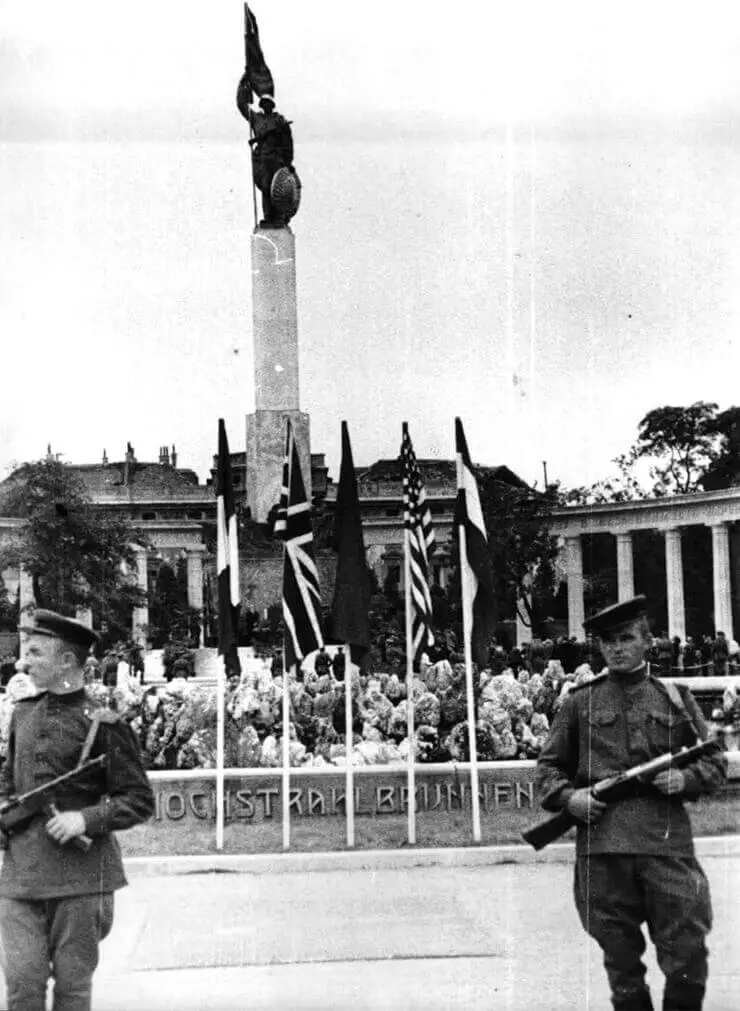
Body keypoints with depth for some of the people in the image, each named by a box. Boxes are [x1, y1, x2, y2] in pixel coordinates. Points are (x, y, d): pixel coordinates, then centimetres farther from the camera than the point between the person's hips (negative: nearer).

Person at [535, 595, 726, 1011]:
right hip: (602, 842, 0)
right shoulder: (581, 702, 10)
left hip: (668, 839, 0)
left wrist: (685, 778, -6)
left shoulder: (676, 697, 12)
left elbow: (716, 762, 14)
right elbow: (549, 765, 14)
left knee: (687, 953, -2)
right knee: (620, 956, 9)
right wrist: (567, 796, -5)